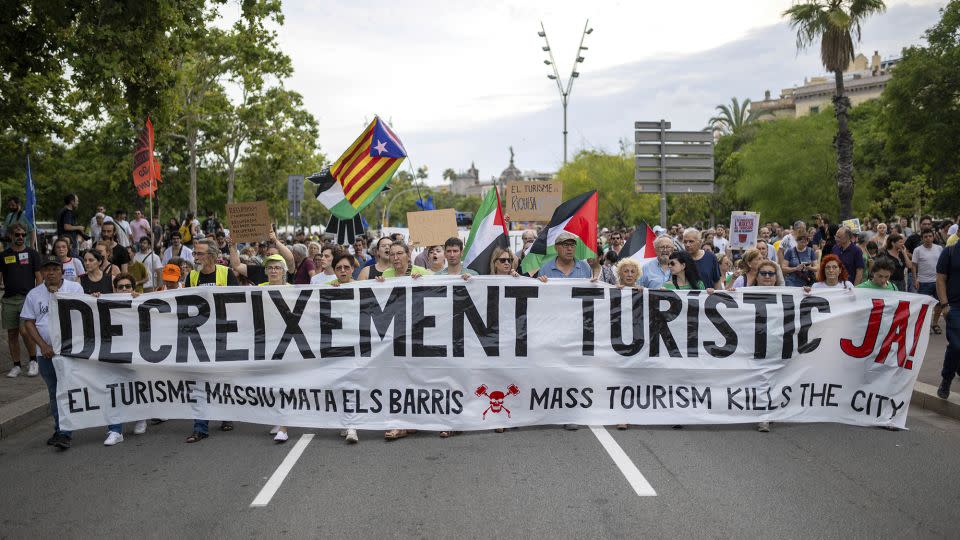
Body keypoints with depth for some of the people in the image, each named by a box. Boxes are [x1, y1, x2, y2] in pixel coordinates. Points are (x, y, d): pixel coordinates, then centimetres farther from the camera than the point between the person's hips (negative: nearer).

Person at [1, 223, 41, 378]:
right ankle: (16, 365, 17)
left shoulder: (32, 253, 4)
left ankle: (33, 361, 5)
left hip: (27, 298, -3)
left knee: (24, 331, -14)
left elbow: (39, 277, 3)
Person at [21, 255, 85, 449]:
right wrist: (43, 345, -7)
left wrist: (57, 295, -12)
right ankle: (60, 429, 24)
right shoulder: (34, 294, 8)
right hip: (46, 351, 4)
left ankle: (64, 434, -9)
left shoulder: (75, 289, 0)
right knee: (54, 393, 13)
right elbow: (28, 322, 5)